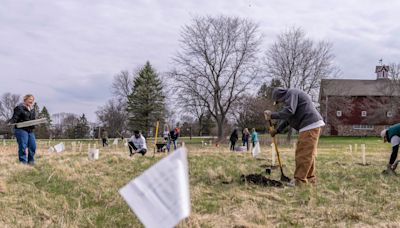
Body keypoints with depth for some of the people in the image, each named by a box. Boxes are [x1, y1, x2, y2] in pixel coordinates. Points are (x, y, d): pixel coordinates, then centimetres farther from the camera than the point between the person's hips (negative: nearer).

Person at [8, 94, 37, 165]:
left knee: (33, 146, 4)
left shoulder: (32, 109, 19)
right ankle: (23, 162, -1)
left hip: (30, 130, 7)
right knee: (23, 147, -9)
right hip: (21, 130, -7)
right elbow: (15, 117, -13)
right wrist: (11, 122, -30)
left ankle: (31, 161, 16)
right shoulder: (19, 108, -5)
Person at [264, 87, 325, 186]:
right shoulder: (289, 97, 27)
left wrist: (272, 115, -14)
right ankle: (310, 178, 22)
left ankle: (300, 181, -9)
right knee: (308, 154, 15)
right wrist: (277, 130, 22)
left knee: (303, 154, -10)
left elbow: (289, 111, -20)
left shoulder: (291, 93, -6)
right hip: (311, 126, 11)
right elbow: (286, 119, 28)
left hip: (310, 126, -11)